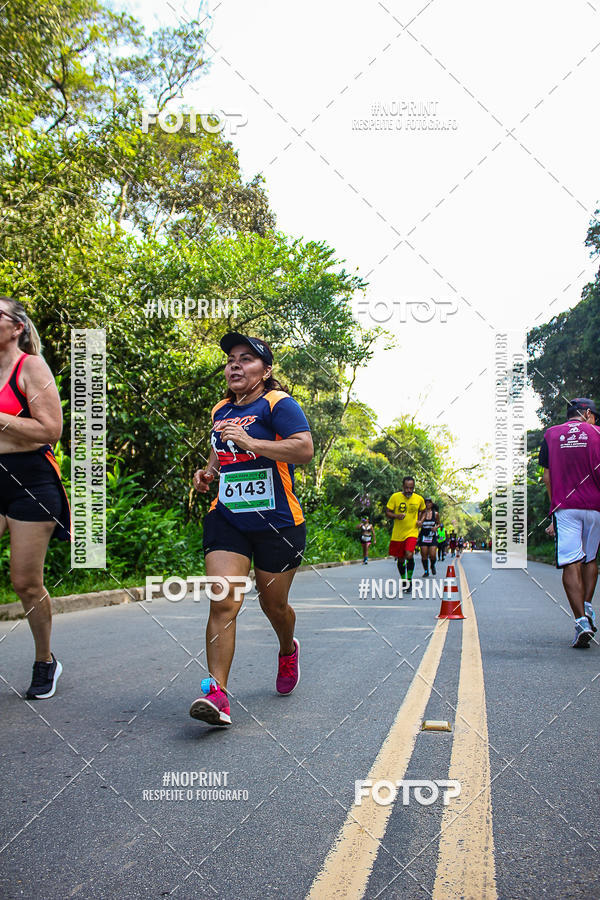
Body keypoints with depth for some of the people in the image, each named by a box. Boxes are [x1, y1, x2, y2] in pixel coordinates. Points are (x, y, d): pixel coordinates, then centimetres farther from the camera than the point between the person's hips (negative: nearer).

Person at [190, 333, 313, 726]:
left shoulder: (278, 403, -8)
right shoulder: (221, 411, 14)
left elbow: (305, 448, -22)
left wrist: (250, 442, -28)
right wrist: (209, 472, 8)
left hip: (277, 522, -4)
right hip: (227, 518, 4)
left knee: (273, 605, 12)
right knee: (222, 602, -13)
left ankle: (288, 650, 46)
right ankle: (217, 693, -15)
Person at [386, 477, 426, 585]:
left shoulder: (419, 499, 0)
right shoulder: (395, 497, -6)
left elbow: (422, 511, 20)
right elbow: (387, 512, -1)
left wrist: (420, 520, 2)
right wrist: (396, 516, -20)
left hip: (412, 532, -1)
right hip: (398, 533, 1)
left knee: (409, 555, -22)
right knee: (400, 559, 11)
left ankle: (410, 579, -4)